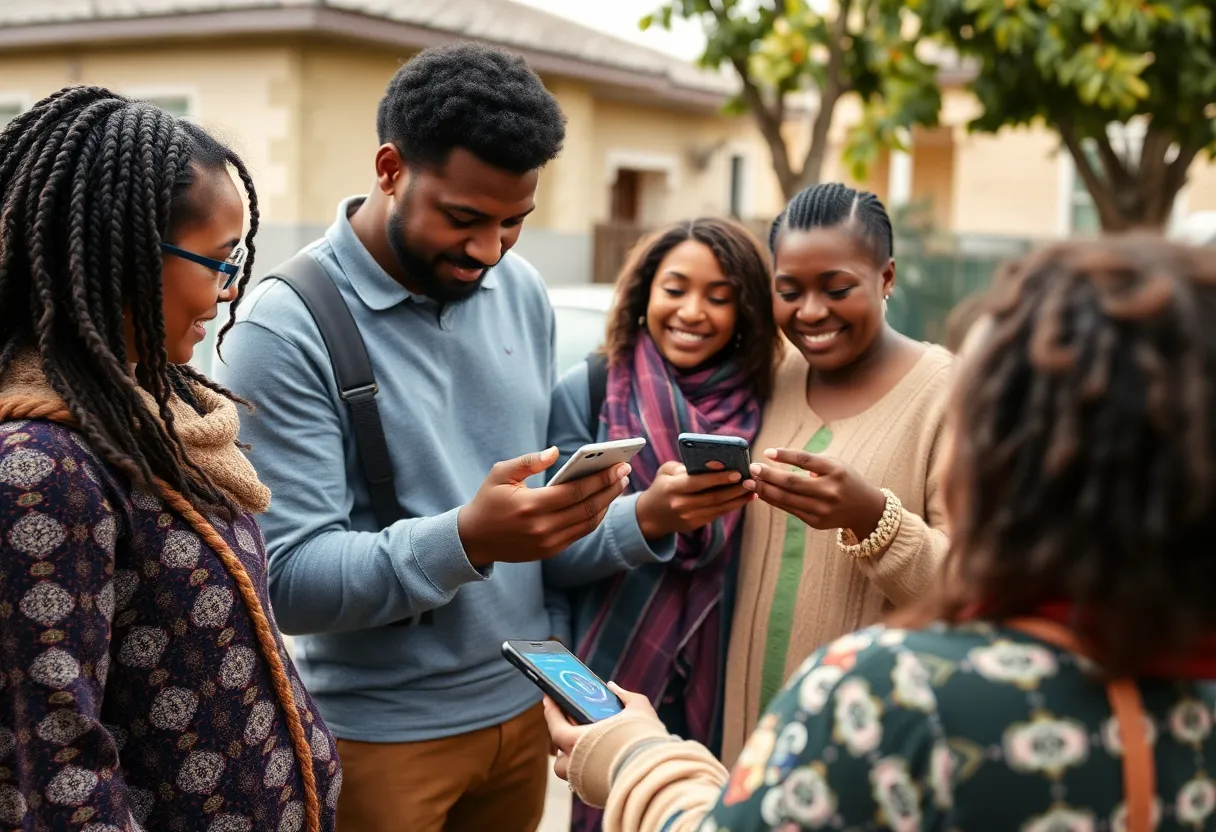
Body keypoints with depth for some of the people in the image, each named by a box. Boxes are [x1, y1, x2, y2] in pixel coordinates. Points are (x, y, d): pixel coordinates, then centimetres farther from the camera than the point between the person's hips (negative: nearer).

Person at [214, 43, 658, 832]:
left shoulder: (524, 292, 1)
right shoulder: (287, 327, -17)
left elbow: (543, 514, 7)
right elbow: (288, 577, -20)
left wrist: (647, 521, -13)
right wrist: (463, 541, -34)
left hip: (524, 704, 6)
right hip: (378, 731, -5)